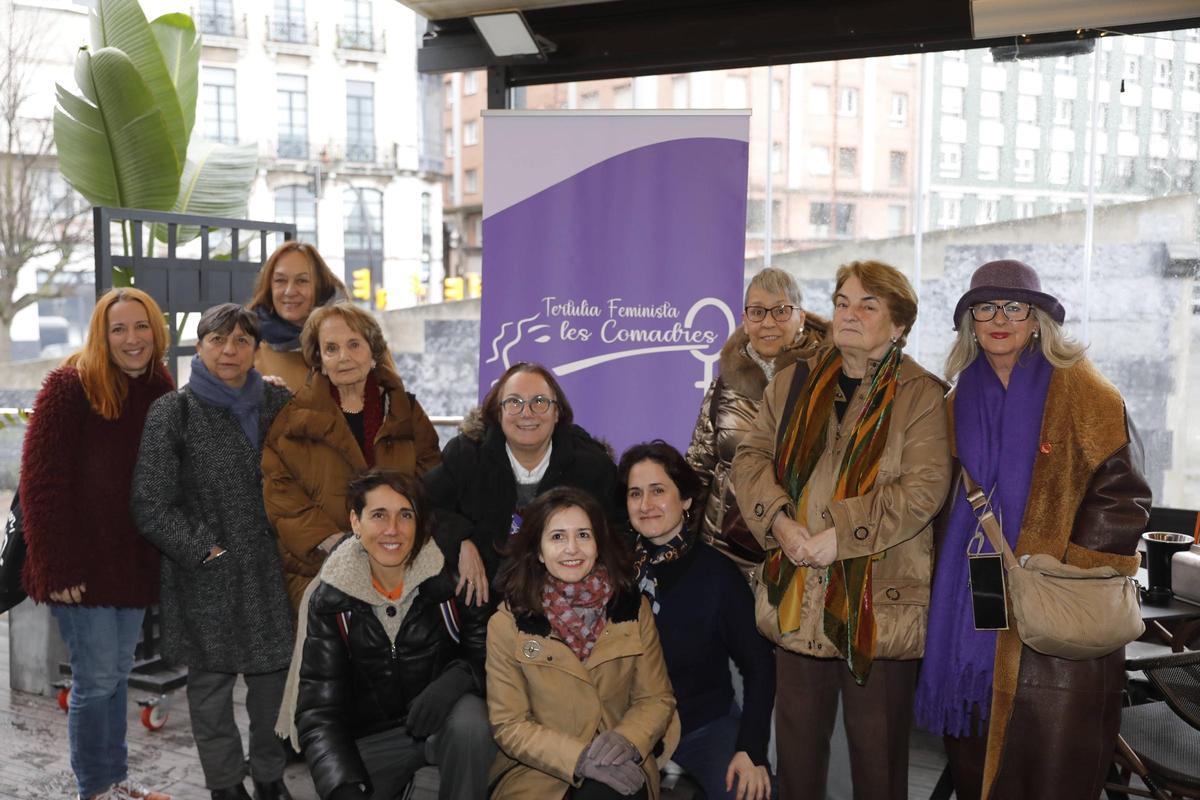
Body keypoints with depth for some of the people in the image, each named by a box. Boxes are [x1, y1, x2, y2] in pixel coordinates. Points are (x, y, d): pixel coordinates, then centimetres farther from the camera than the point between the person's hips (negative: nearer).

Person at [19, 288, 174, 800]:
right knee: (96, 679, 0)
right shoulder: (70, 387, -11)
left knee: (118, 672, 16)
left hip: (133, 560, 6)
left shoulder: (160, 390, 6)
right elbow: (40, 481, -14)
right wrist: (59, 567, -18)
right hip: (83, 562, -6)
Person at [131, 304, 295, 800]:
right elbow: (151, 507, -5)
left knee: (273, 676, 9)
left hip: (270, 572, 3)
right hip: (205, 578, -2)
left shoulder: (279, 404, 5)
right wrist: (207, 551, -10)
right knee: (212, 683, 9)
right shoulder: (173, 413, -4)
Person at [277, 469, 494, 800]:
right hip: (370, 736, 2)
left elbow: (486, 647, -5)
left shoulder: (450, 575, -13)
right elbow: (318, 710, -12)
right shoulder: (329, 599, -9)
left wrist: (459, 677, -29)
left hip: (444, 720, -1)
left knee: (469, 722, -31)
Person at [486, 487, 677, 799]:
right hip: (536, 774, -1)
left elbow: (657, 699, 5)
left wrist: (628, 740, -16)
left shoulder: (634, 609, 0)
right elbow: (509, 725, -5)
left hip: (620, 772, 1)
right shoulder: (507, 624, -5)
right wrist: (579, 758, -19)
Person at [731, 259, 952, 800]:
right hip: (798, 597, 4)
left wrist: (840, 535, -19)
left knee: (877, 755, 9)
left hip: (879, 604, -4)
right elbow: (751, 457, 4)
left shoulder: (920, 396, -4)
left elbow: (923, 489, -15)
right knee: (797, 745, 17)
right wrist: (780, 522, -13)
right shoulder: (793, 384, 9)